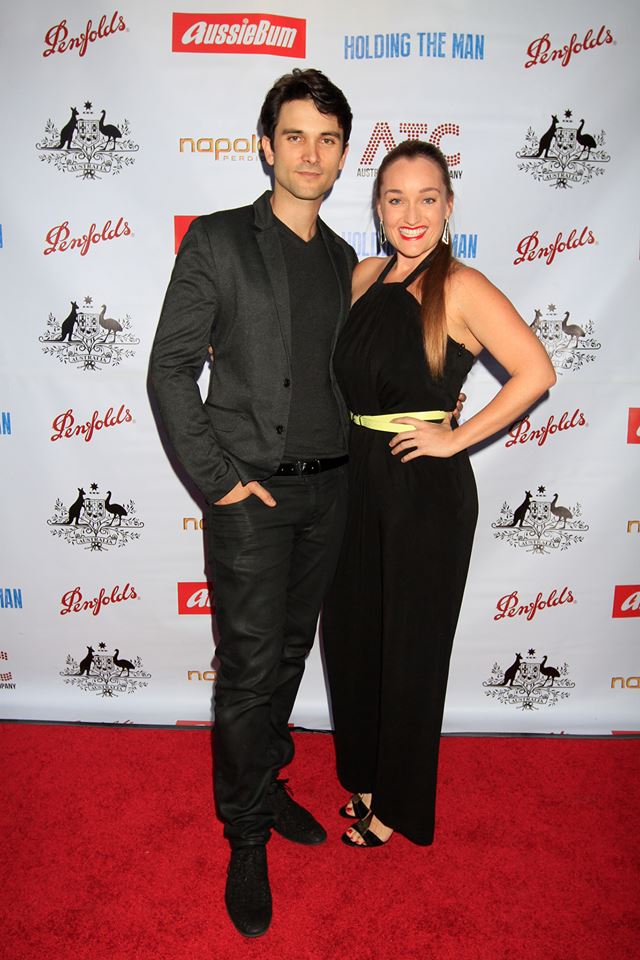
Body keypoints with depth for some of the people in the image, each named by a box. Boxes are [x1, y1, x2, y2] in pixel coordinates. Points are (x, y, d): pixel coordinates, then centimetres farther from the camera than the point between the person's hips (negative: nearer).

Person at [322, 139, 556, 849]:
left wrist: (458, 437, -16)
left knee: (410, 649, 9)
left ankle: (399, 803, 32)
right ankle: (364, 773, 41)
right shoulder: (367, 275, 7)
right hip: (359, 478, 7)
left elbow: (536, 372, -19)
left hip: (427, 492, -7)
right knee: (350, 634, 16)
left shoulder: (460, 288, -13)